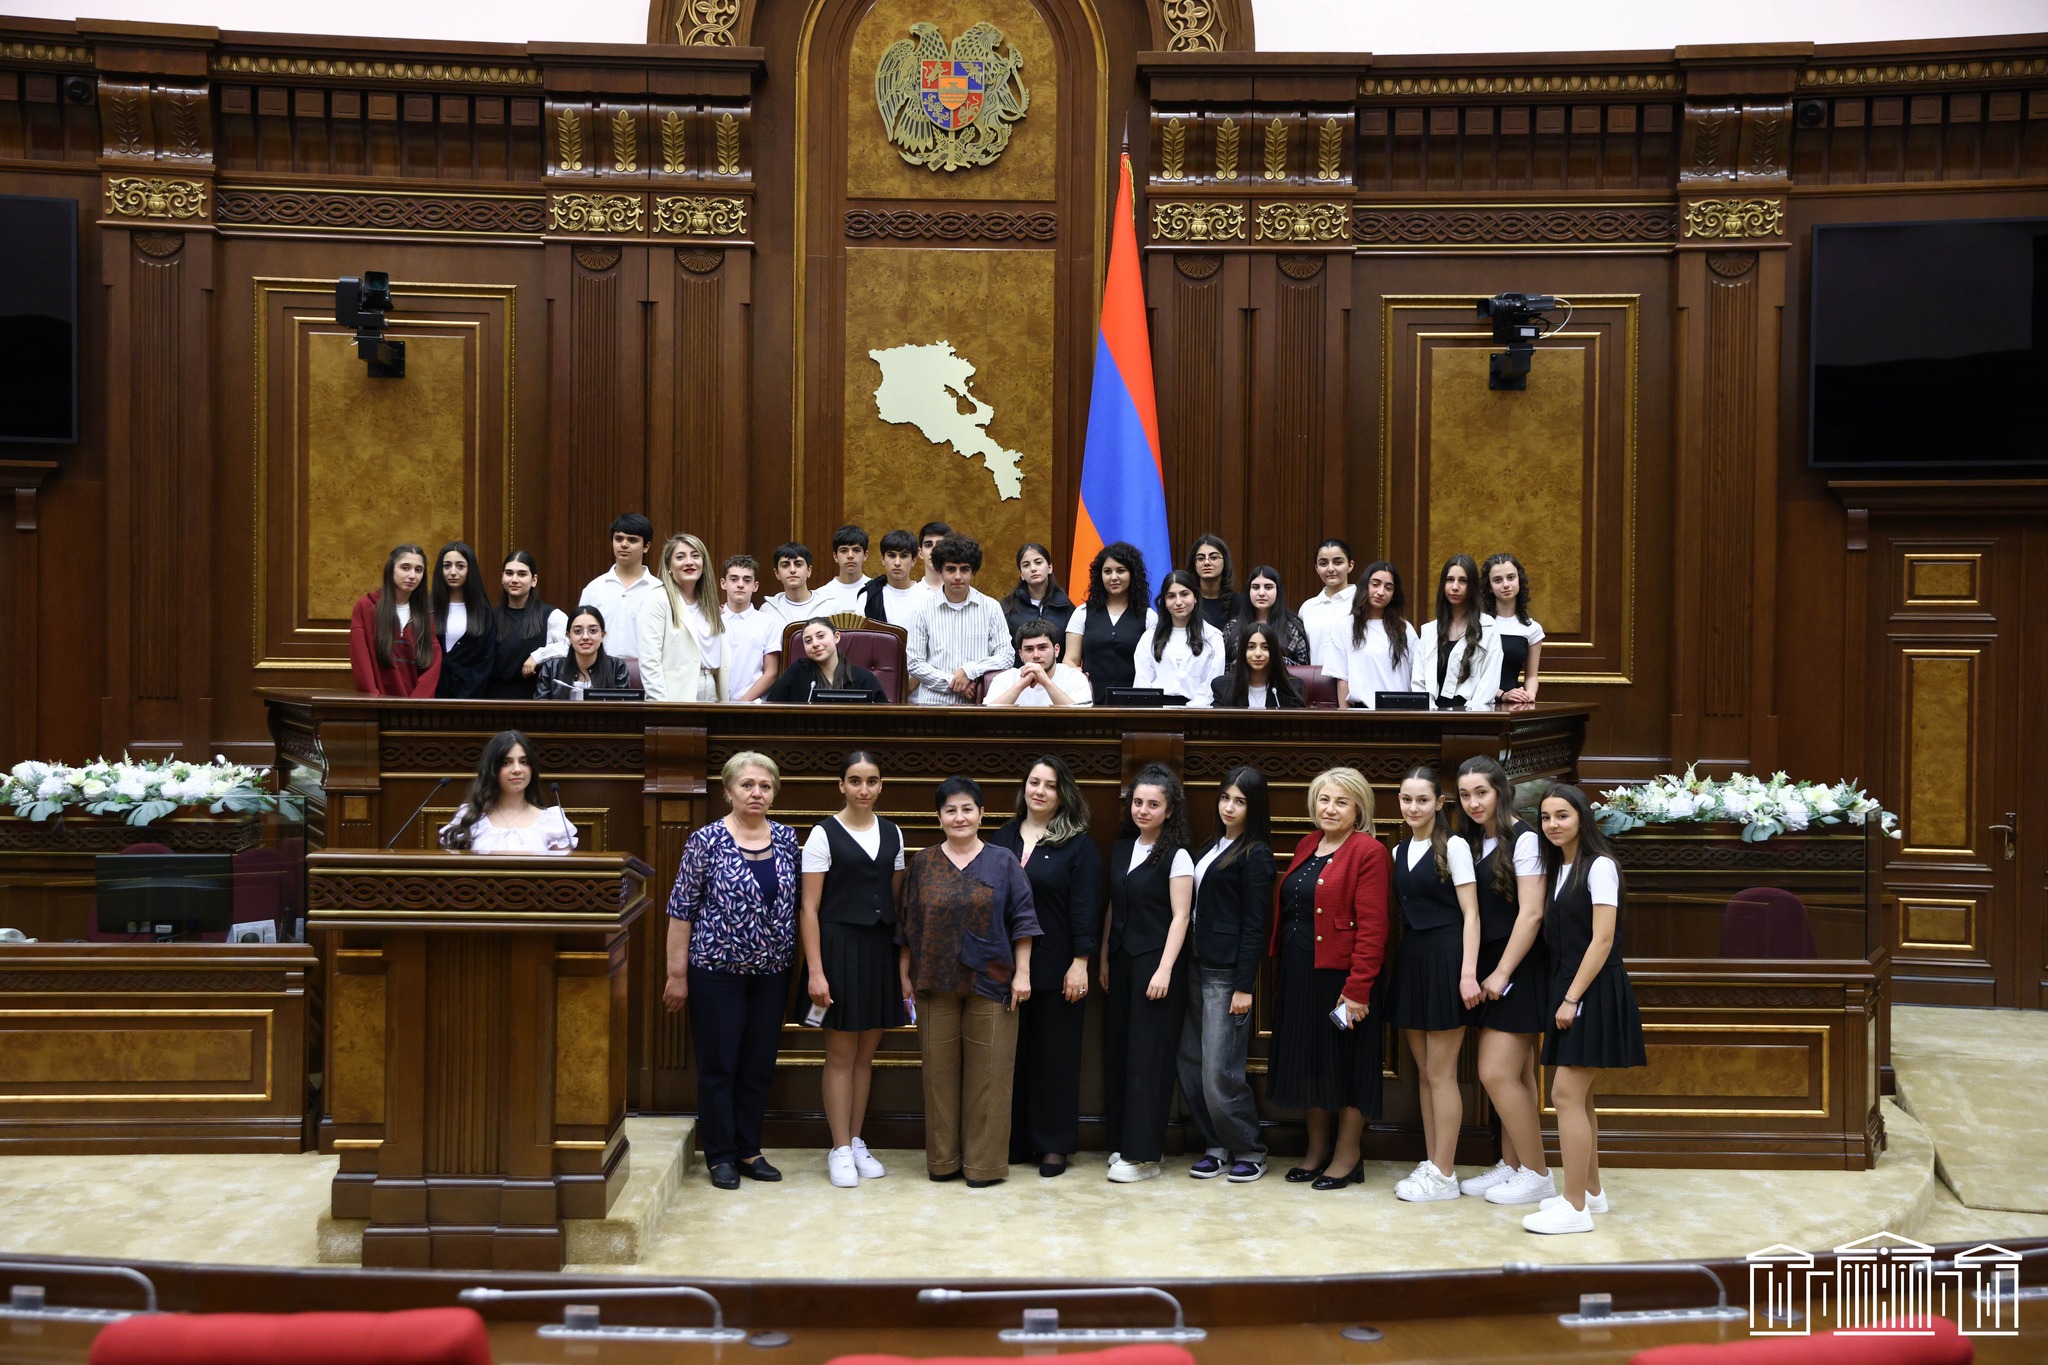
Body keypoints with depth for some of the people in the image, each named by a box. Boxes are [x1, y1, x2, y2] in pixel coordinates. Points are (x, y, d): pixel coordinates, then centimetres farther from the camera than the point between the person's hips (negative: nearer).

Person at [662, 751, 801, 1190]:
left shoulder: (787, 838, 4)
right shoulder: (706, 841, -8)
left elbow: (796, 903, 10)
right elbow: (681, 909, -7)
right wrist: (677, 972, -8)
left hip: (771, 972, 4)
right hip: (717, 969, -4)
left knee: (759, 1066, 10)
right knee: (718, 1065, 4)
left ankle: (749, 1150, 23)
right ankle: (719, 1155, 15)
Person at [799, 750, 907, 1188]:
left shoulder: (891, 833, 8)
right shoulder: (824, 834, -6)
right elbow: (809, 908, -8)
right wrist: (816, 971, -14)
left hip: (881, 948, 5)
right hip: (839, 946, -4)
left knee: (866, 1053, 11)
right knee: (841, 1054, 1)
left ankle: (856, 1142, 22)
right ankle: (840, 1150, 10)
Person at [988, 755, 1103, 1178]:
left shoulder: (1078, 845, -3)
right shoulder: (1002, 839, 9)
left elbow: (1085, 908, -7)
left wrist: (1080, 963, -12)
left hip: (1055, 969, -4)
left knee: (1055, 1056, 4)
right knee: (1011, 1054, 9)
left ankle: (1054, 1144, 14)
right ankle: (1013, 1140, 19)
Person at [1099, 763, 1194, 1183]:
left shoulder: (1176, 856, -8)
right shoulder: (1121, 849, 11)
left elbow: (1180, 916, -11)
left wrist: (1165, 969, -18)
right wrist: (1104, 959, 13)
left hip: (1156, 963, -6)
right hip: (1121, 961, 7)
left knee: (1148, 1055, -4)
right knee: (1117, 1050, 8)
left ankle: (1143, 1154, 2)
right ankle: (1121, 1143, 18)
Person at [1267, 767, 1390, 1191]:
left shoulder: (1367, 852, -11)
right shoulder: (1307, 846, 12)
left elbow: (1372, 927, -17)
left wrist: (1358, 989, -21)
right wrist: (1283, 971, 9)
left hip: (1340, 975, -7)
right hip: (1299, 973, 7)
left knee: (1344, 1061, 4)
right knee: (1307, 1060, 14)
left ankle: (1347, 1156, 16)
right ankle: (1317, 1150, 27)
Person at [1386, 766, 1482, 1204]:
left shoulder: (1453, 847, -6)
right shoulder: (1399, 852, 13)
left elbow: (1470, 913, -10)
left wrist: (1468, 973, -18)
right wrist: (1402, 954, 6)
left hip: (1444, 959, -7)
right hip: (1411, 960, 7)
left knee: (1440, 1073, -2)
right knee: (1424, 1072, 12)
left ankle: (1444, 1175, 5)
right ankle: (1431, 1164, 20)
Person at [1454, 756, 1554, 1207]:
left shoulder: (1523, 840, -12)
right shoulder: (1473, 843, 11)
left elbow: (1531, 913, -16)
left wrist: (1502, 973, -15)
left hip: (1518, 971, -7)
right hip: (1488, 969, 7)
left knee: (1497, 1074, -8)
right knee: (1515, 1076, 12)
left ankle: (1537, 1174, 3)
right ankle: (1511, 1166, 18)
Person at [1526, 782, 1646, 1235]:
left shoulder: (1599, 866, -11)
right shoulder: (1558, 869, 13)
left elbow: (1602, 940, -16)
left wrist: (1572, 998, -18)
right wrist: (1563, 996, 6)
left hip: (1595, 991, -9)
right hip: (1566, 987, 9)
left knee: (1566, 1093, -11)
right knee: (1578, 1096, 13)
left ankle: (1575, 1207, -8)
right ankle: (1591, 1190, 23)